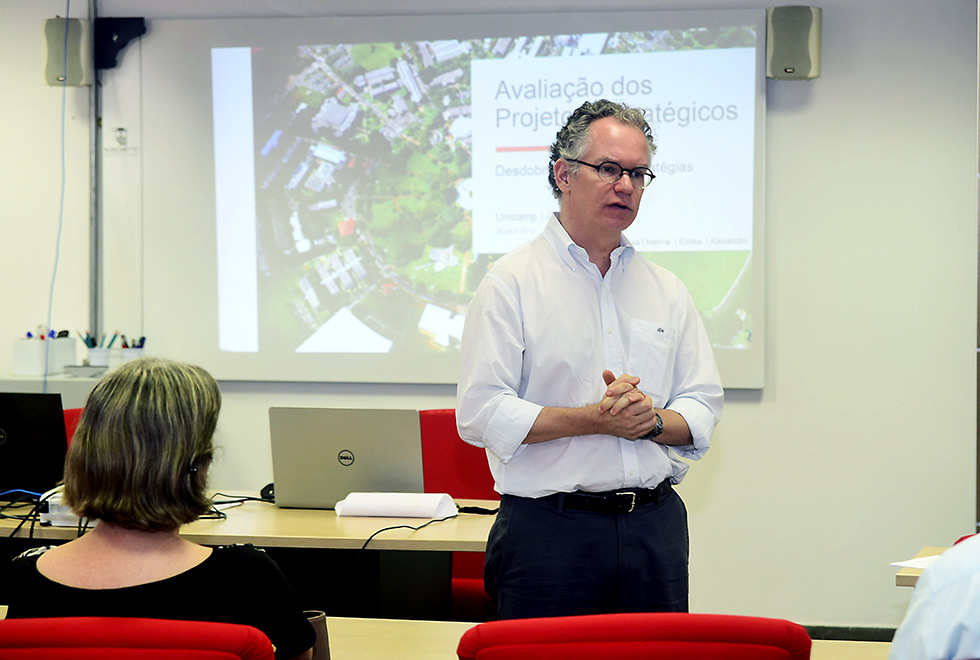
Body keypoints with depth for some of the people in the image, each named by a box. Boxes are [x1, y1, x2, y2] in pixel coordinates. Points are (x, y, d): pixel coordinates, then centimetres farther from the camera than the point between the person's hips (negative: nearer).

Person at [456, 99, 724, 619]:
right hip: (549, 531, -4)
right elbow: (481, 414, -11)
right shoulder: (511, 283, -3)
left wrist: (651, 420, -9)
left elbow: (703, 407, 12)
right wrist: (597, 419, -16)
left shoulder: (666, 291, 13)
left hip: (655, 526, 4)